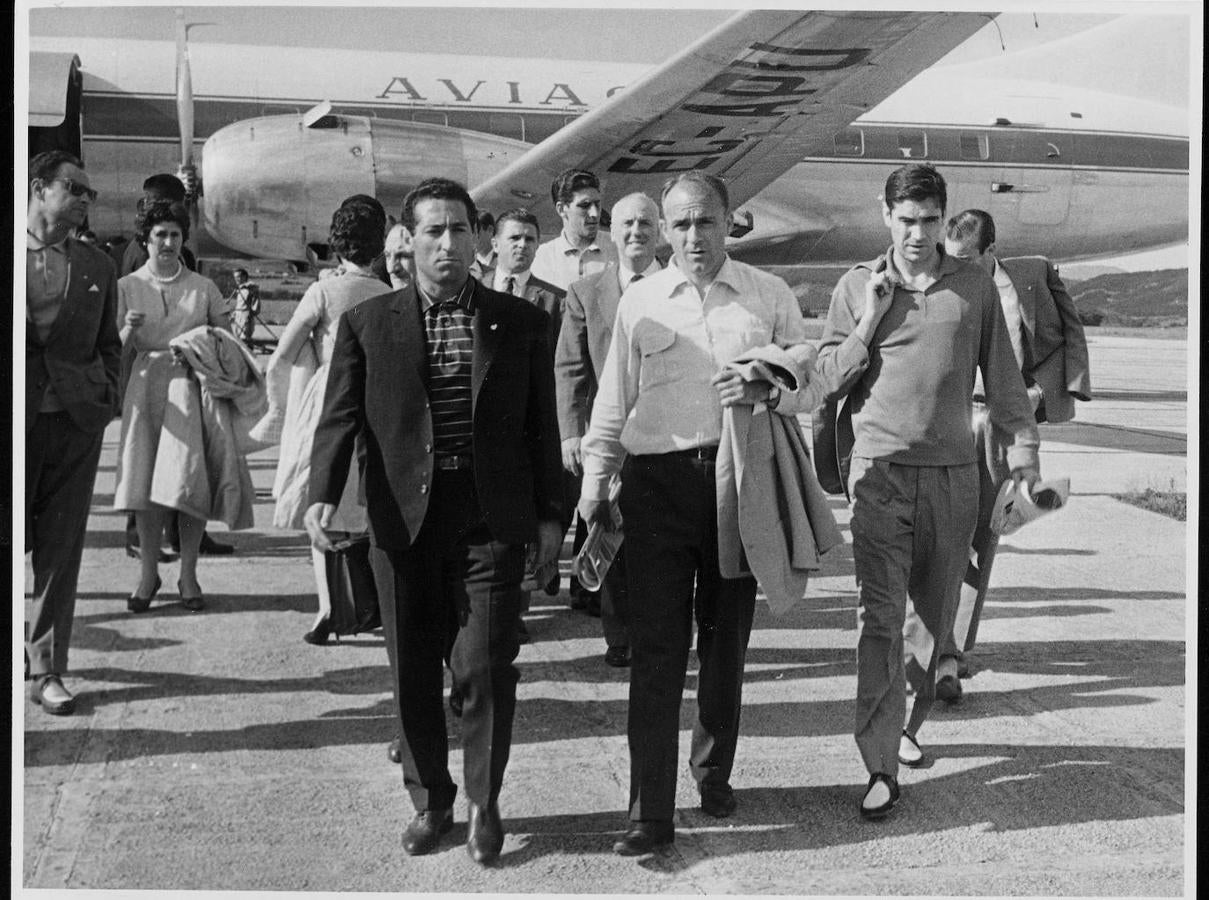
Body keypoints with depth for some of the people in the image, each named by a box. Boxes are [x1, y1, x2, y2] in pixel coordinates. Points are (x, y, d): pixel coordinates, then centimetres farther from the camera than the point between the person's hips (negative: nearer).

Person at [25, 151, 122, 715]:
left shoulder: (97, 269, 13)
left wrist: (103, 396, 4)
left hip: (75, 424, 2)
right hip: (18, 420, -2)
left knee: (60, 552, 3)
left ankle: (47, 671, 9)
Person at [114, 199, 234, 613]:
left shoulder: (203, 288, 7)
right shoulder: (128, 287, 6)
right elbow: (118, 347, 3)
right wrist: (129, 328, -18)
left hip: (195, 388, 0)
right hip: (147, 388, 0)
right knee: (146, 481, 1)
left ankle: (188, 575, 7)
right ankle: (148, 572, 12)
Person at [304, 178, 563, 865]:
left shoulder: (521, 322, 7)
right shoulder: (367, 323, 6)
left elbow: (542, 424, 9)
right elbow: (340, 416, 1)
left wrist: (551, 514, 7)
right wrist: (323, 495, -14)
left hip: (491, 521, -1)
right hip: (403, 521, 1)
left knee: (486, 667, -6)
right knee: (414, 672, 9)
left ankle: (485, 802, 15)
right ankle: (431, 801, 26)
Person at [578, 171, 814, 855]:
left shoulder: (769, 296, 7)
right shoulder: (639, 302, 7)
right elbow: (613, 401, 10)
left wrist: (767, 389, -11)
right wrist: (595, 482, 3)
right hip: (658, 482, -1)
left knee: (726, 639, 12)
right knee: (657, 646, -5)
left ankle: (715, 773, 32)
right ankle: (652, 812, -2)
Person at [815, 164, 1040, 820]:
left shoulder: (975, 287, 7)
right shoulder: (857, 286, 5)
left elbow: (1001, 374, 12)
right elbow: (829, 377, 5)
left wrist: (1023, 442, 5)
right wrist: (870, 322, -7)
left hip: (953, 471, 2)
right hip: (880, 469, -2)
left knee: (937, 616, 11)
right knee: (881, 617, -9)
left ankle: (908, 724, 33)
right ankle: (880, 768, -8)